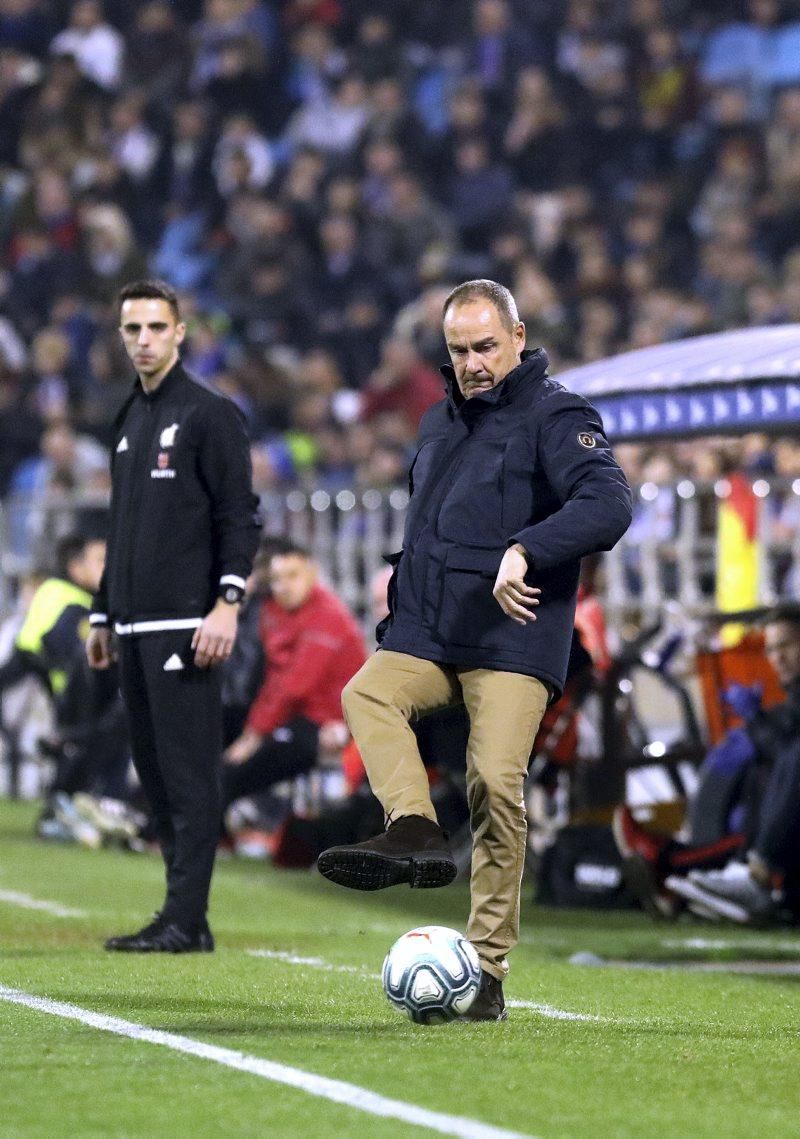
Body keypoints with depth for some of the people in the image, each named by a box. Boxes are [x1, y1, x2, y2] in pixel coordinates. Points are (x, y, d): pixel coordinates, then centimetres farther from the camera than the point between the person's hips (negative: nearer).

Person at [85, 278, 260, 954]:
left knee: (189, 773, -9)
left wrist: (227, 604, -19)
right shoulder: (129, 422, 20)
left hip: (185, 625, -8)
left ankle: (186, 920, -11)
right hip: (136, 628, 8)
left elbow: (240, 518, -10)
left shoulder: (211, 415, -5)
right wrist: (104, 616, 23)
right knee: (155, 771, 8)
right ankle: (183, 917, 11)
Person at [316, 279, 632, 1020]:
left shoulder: (555, 417, -3)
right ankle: (415, 833, -41)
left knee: (495, 781, -15)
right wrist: (405, 577, 20)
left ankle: (487, 967, -10)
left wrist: (526, 552, -31)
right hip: (426, 637, 6)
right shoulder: (439, 423, 20)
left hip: (513, 642, -6)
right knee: (367, 694, -24)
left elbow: (607, 504, -20)